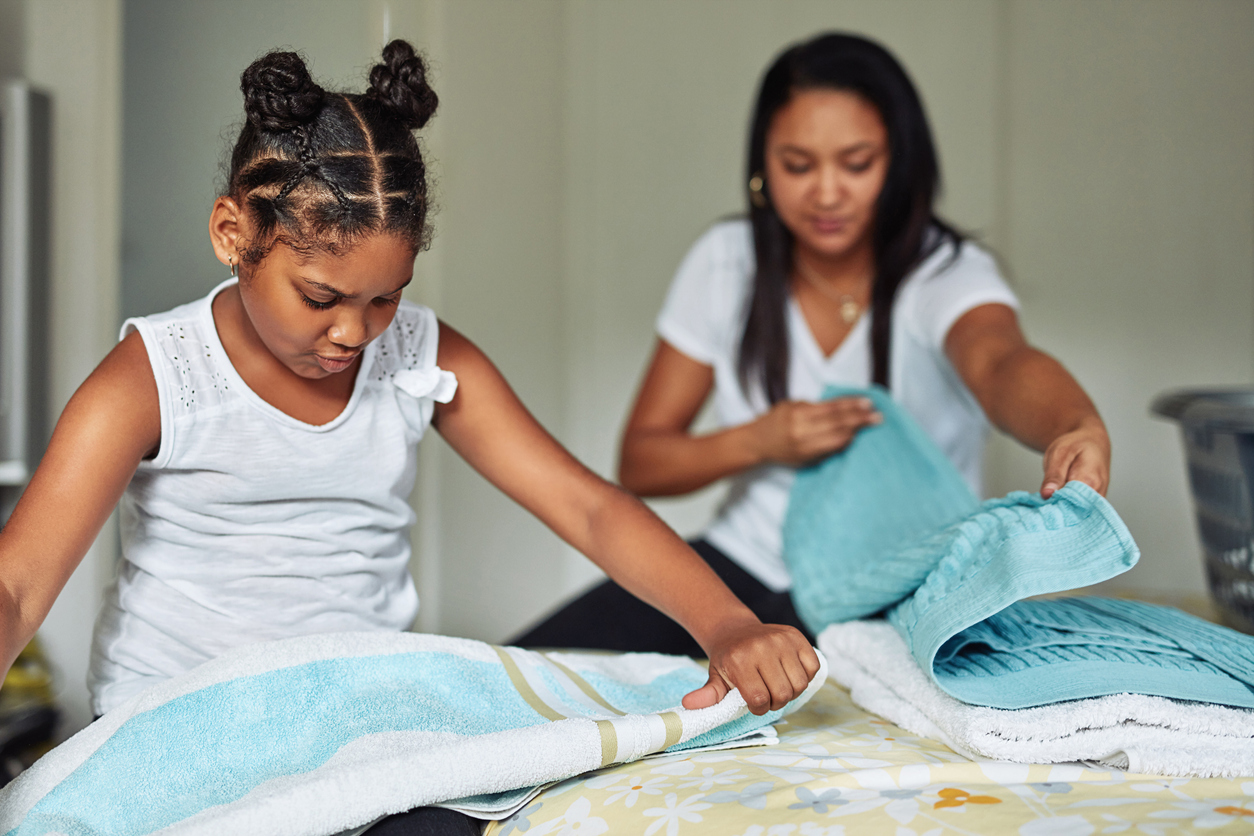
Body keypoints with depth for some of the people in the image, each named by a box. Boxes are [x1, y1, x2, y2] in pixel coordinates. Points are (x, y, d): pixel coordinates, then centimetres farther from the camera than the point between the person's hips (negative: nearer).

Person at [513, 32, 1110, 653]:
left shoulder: (945, 273, -14)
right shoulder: (726, 263, -2)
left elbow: (1000, 362, -40)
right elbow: (638, 464, 3)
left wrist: (1077, 428, -63)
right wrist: (758, 442, -17)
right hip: (743, 564, 4)